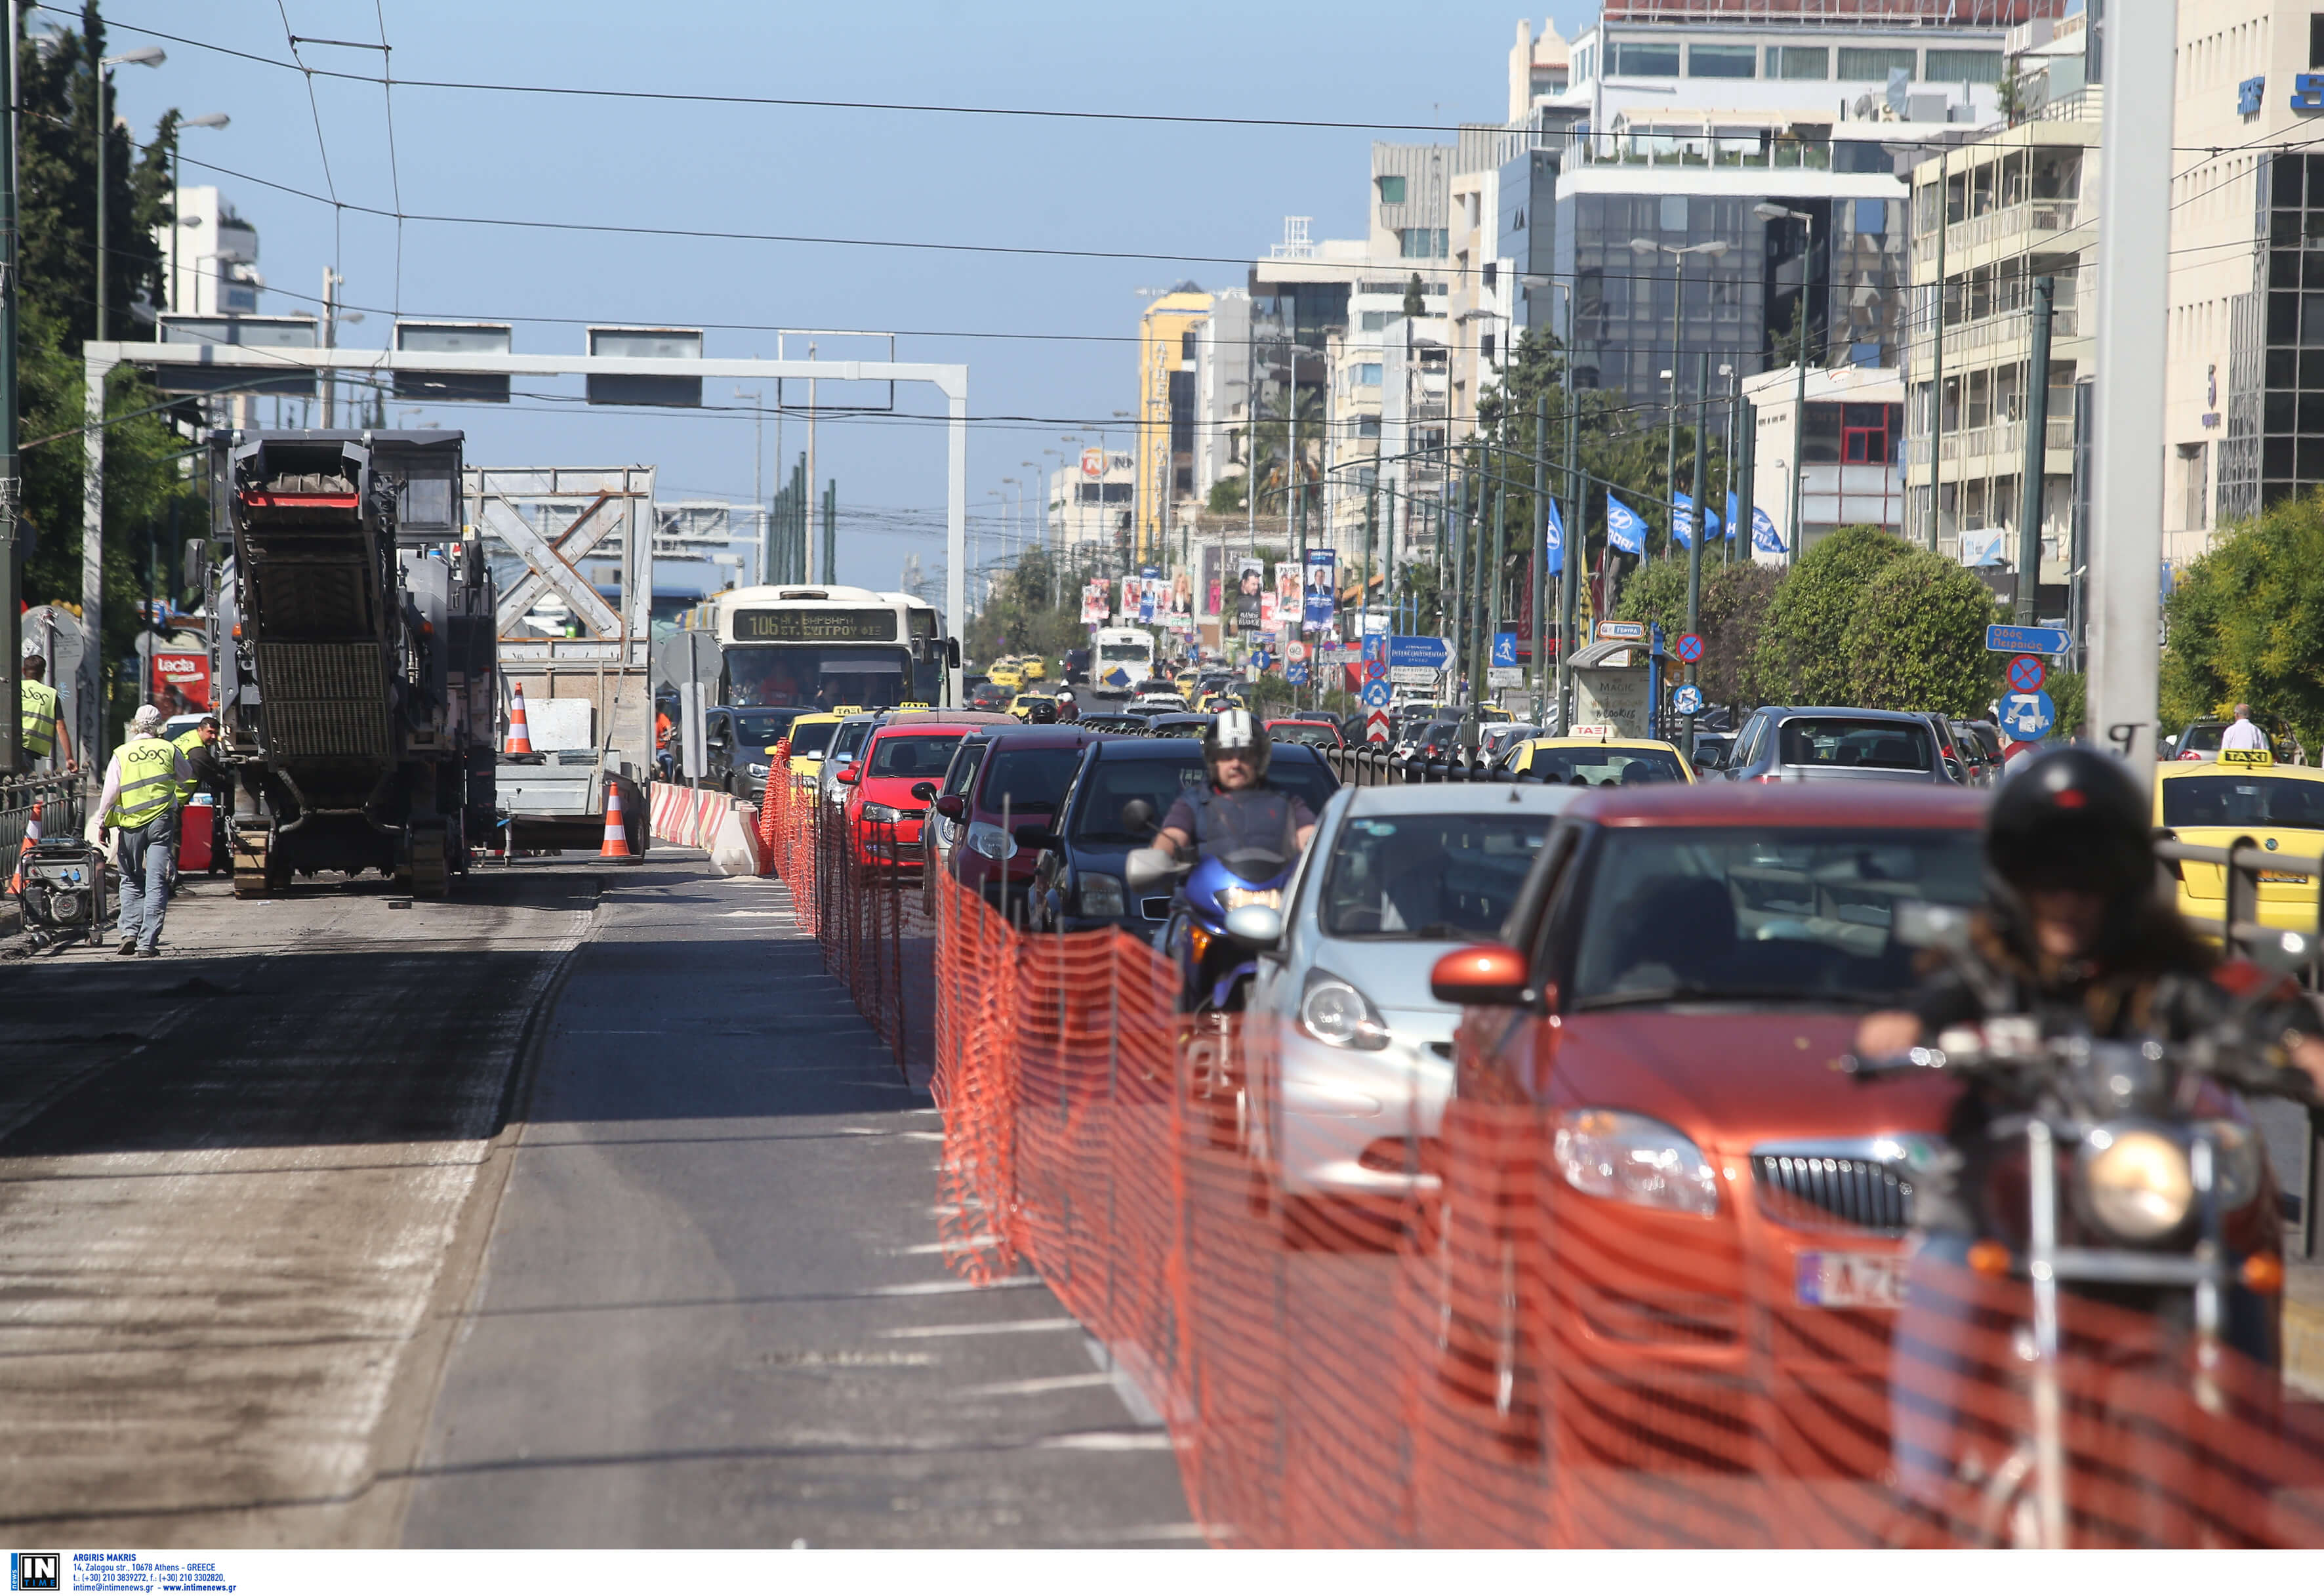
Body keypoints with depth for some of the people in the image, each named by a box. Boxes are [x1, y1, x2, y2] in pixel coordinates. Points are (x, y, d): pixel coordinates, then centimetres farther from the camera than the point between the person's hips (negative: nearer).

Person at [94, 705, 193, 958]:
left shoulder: (122, 754, -1)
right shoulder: (168, 750, 1)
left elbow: (109, 792, -3)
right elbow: (186, 776, 19)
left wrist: (102, 823, 5)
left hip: (131, 823, 0)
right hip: (162, 821, 0)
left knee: (131, 880, 17)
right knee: (156, 884, 0)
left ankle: (130, 931, 3)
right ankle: (147, 943, -5)